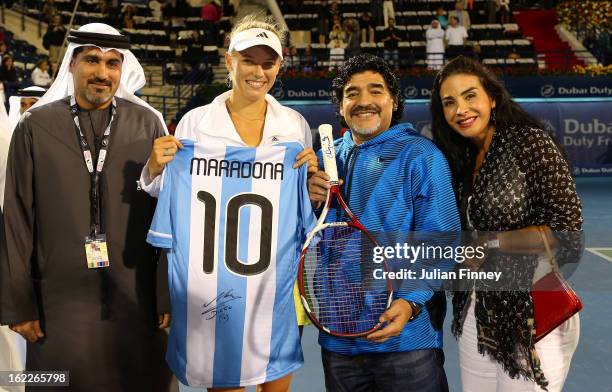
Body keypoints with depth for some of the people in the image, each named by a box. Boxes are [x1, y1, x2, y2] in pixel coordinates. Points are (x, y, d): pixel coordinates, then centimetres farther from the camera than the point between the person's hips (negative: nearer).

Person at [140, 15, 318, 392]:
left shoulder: (294, 124, 5)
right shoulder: (195, 122, -1)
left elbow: (306, 206, 12)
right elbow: (169, 198, 6)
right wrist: (155, 168, -13)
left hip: (277, 282, 2)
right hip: (213, 283, -2)